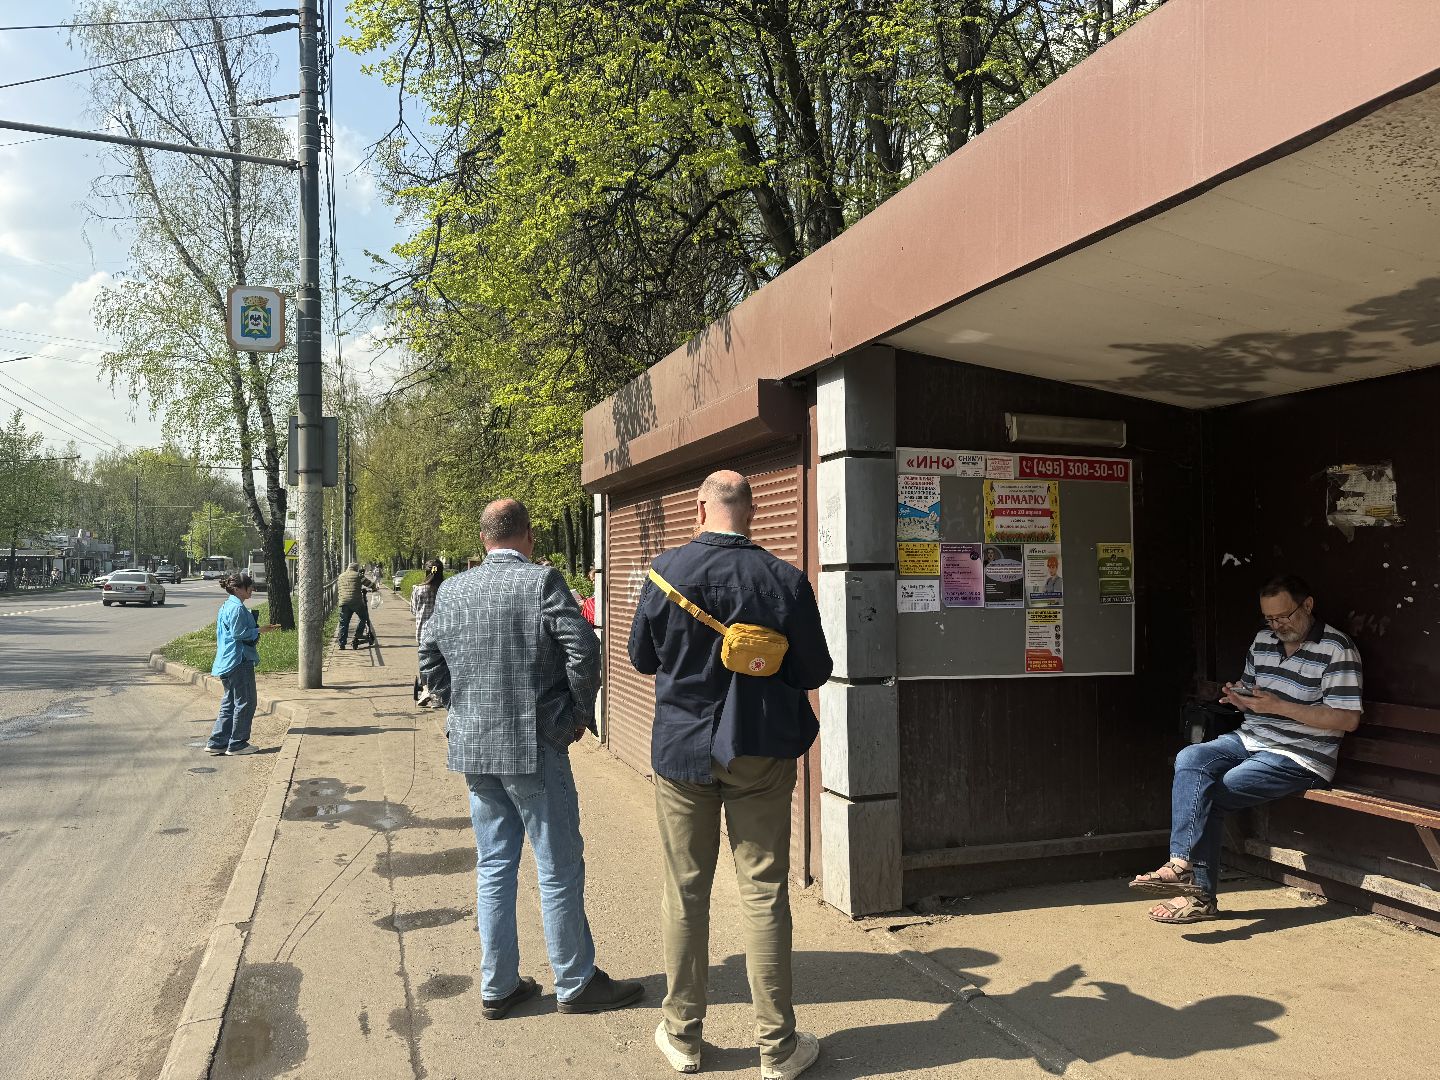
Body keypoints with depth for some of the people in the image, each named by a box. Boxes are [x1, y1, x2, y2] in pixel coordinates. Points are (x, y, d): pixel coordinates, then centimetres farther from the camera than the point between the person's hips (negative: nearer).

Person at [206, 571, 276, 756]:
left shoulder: (227, 606, 16)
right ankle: (237, 744, 4)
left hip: (227, 662, 11)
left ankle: (217, 742, 16)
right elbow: (238, 633, -21)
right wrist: (258, 630, -12)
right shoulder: (237, 608, -16)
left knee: (230, 703, 15)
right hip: (240, 661, -11)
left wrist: (256, 629, 18)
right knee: (245, 702, -2)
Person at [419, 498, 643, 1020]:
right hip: (535, 746, -6)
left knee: (493, 865, 15)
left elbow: (429, 662, 11)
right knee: (560, 869, 6)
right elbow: (583, 649, -18)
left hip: (473, 748, 6)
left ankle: (497, 986, 24)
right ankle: (576, 983, 18)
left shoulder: (452, 590, 5)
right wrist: (580, 713, -5)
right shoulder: (542, 580, -12)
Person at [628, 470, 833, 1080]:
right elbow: (814, 671, -4)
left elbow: (641, 658, 2)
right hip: (760, 752, -1)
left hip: (682, 749, 1)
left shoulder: (666, 571, -10)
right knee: (763, 895, 8)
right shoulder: (785, 579, -12)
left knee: (684, 894, 12)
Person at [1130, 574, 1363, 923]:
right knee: (1190, 759, -22)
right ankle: (1191, 879, -24)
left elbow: (1348, 719, -15)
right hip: (1250, 739, 7)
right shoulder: (1263, 640, 12)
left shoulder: (1336, 649, -9)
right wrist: (1240, 697, -2)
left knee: (1210, 795, -20)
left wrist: (1279, 706, -21)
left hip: (1300, 758, -6)